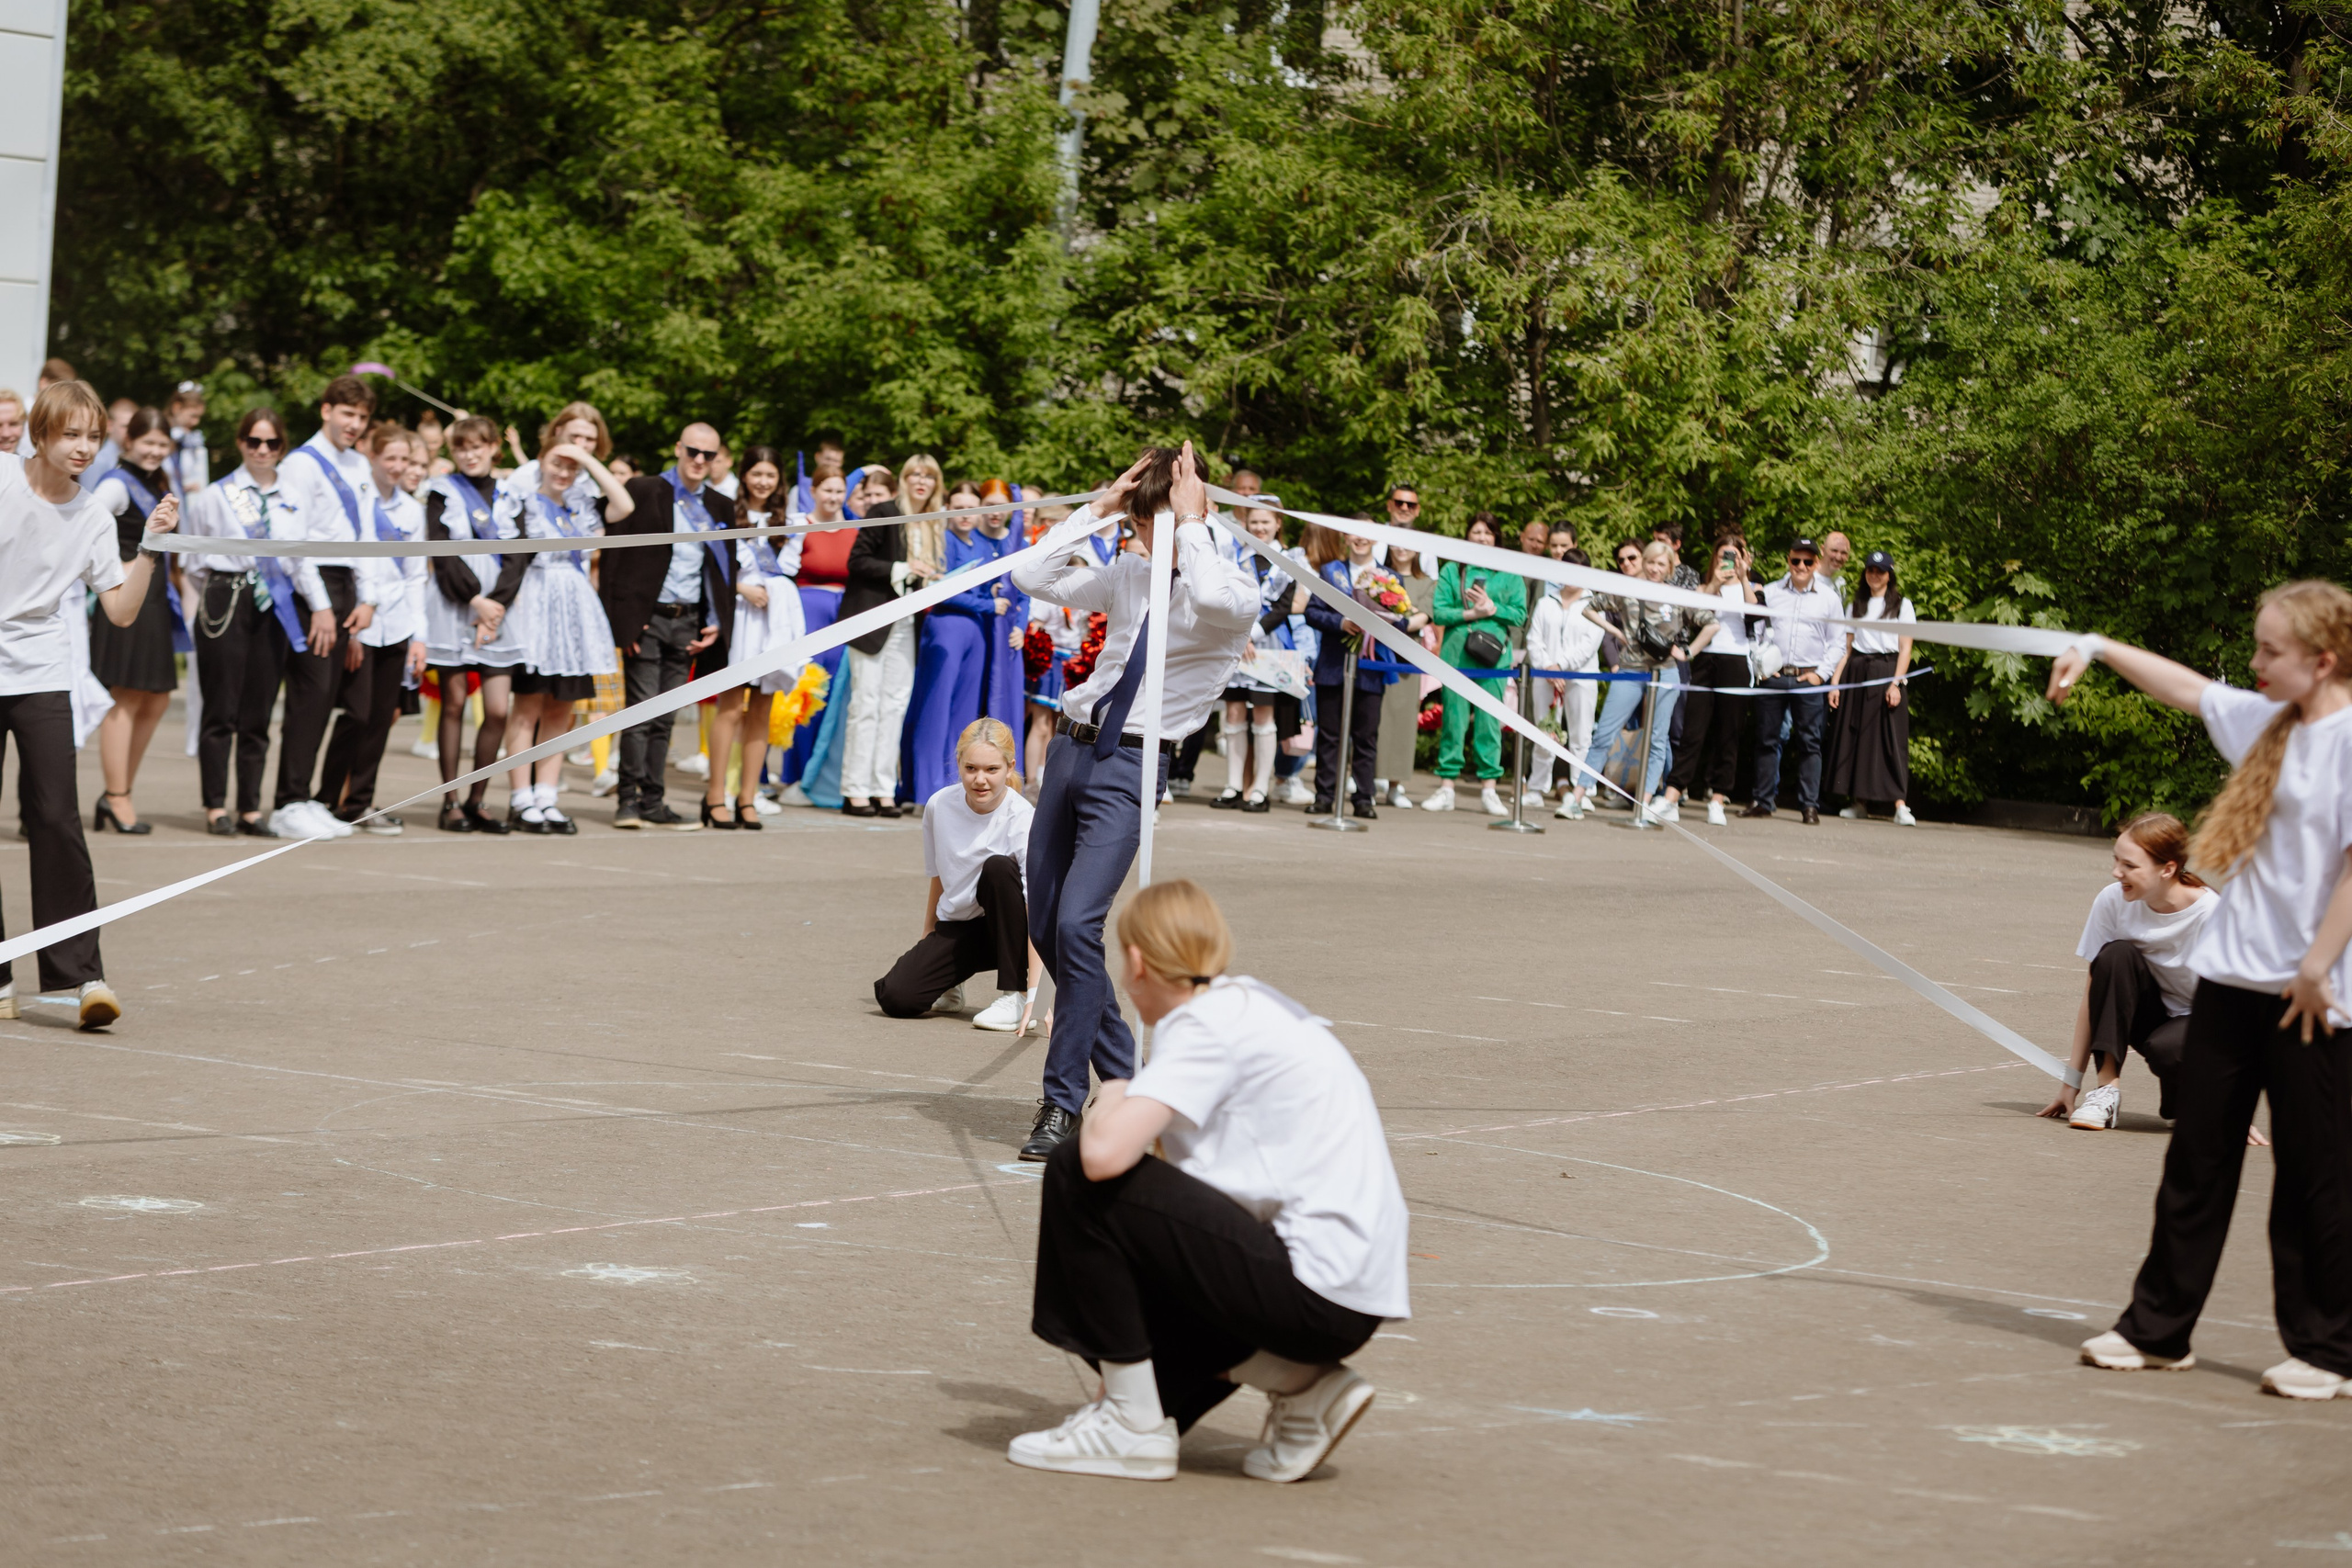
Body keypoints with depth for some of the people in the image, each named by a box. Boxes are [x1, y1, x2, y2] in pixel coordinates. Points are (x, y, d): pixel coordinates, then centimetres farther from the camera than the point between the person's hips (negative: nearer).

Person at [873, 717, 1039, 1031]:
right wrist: (927, 948, 14)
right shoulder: (939, 805, -6)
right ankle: (946, 984, 15)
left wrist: (1035, 992, -36)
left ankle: (1014, 995, -22)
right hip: (955, 928, 3)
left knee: (999, 866, -34)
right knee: (895, 996, -23)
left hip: (1009, 930, -3)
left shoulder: (1022, 821, -21)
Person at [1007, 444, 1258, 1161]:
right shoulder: (1128, 573, 13)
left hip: (1132, 764, -7)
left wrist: (1191, 522, -17)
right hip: (1073, 745, 7)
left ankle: (1063, 1102, -10)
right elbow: (1033, 577, 10)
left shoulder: (1236, 589, -5)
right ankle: (1125, 1080, 23)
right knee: (1044, 927, 8)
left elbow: (1213, 600, -30)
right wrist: (1099, 507, 6)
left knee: (1077, 923, -20)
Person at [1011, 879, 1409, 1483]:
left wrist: (1111, 1099, -2)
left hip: (1317, 1291, -9)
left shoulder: (1208, 1023, -10)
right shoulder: (1252, 1006, 17)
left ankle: (1133, 1426, -3)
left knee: (1078, 1173, -9)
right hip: (1354, 1288, 9)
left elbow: (1104, 1153, -23)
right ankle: (1299, 1383, 10)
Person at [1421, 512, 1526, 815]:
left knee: (1490, 720, -1)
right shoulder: (1452, 571, 9)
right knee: (1454, 719, -1)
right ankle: (1446, 788, 4)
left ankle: (1488, 788, 4)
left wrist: (1493, 609, -10)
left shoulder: (1509, 574, 9)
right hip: (1457, 653, 0)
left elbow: (1520, 615, 4)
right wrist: (1470, 613, -11)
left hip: (1494, 655, 0)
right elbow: (1438, 611, 1)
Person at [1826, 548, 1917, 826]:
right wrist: (1835, 681, 2)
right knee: (1854, 736, 1)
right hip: (1856, 673, 4)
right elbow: (1846, 647, 13)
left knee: (1891, 737, -10)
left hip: (1885, 671, -4)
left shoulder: (1902, 605, 6)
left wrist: (1896, 683, -13)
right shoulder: (1856, 606, 16)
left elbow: (1905, 649, -1)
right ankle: (1859, 802, 7)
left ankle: (1900, 805, -15)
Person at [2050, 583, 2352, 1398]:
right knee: (2197, 1156, 11)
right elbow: (2185, 689, 26)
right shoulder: (2268, 721, 11)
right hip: (2233, 972, 8)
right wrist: (2099, 649, 26)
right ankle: (2158, 1326, 19)